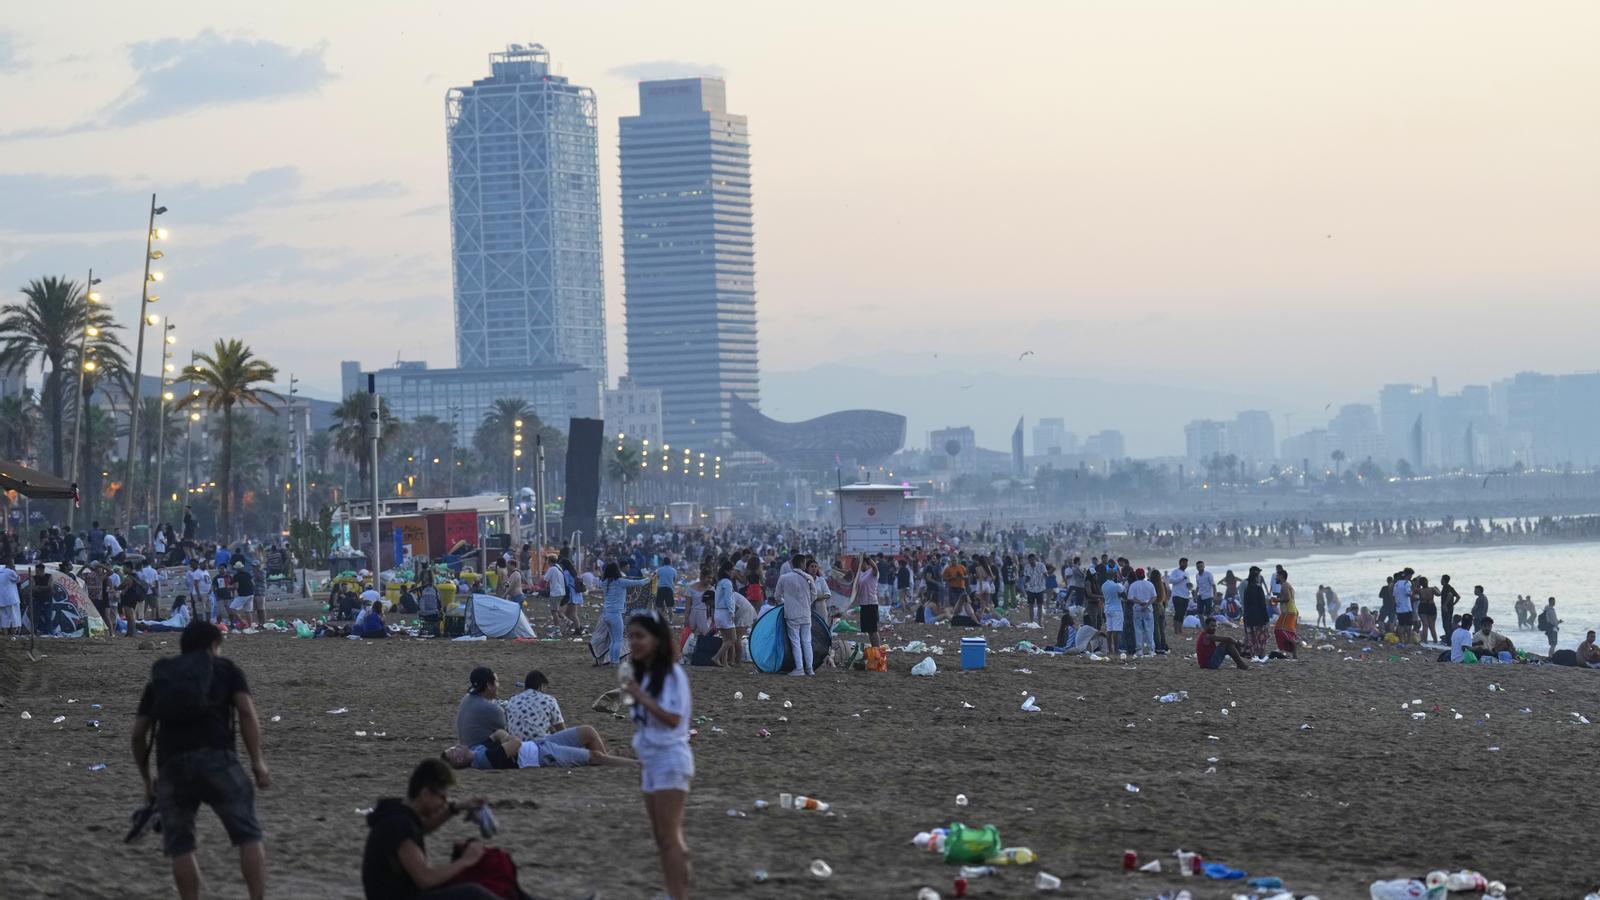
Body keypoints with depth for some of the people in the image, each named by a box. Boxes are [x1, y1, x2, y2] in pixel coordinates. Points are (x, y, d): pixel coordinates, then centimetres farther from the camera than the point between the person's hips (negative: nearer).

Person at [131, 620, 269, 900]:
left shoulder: (158, 679, 27)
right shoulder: (226, 669, 19)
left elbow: (138, 734, 21)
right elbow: (246, 713, 3)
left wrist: (147, 779, 30)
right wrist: (257, 761, 1)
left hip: (172, 765, 3)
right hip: (217, 758, -2)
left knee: (179, 845, 11)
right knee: (248, 835, 3)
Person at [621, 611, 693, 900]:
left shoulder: (672, 674, -11)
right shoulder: (644, 676, 13)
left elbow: (673, 719, -18)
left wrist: (642, 698, -25)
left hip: (669, 759, -9)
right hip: (650, 761, 9)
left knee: (670, 836, -12)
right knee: (662, 838, 7)